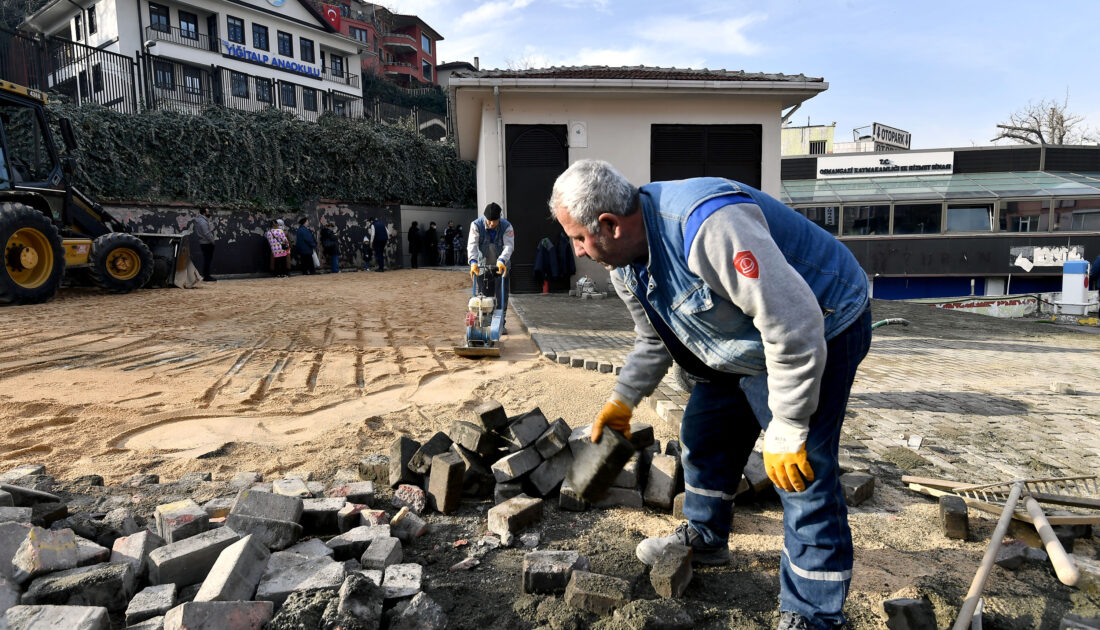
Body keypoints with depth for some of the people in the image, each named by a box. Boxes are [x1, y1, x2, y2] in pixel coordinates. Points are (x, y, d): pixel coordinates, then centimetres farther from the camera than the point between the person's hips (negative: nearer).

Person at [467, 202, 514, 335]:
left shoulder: (506, 226, -13)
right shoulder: (476, 225, -14)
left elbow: (509, 246, -23)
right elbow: (472, 244, -24)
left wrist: (501, 260, -41)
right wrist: (473, 261, -40)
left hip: (501, 265, 0)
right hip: (483, 265, 0)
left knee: (502, 296, 1)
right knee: (484, 295, 2)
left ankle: (501, 324, 12)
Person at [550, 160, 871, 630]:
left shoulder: (709, 226, -37)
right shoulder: (625, 261, -5)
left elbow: (794, 325, -35)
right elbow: (654, 340, 13)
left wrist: (785, 433, -30)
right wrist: (622, 400, 8)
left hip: (820, 331, -9)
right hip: (742, 345, 9)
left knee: (802, 474, -11)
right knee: (703, 431, 14)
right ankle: (705, 537, 37)